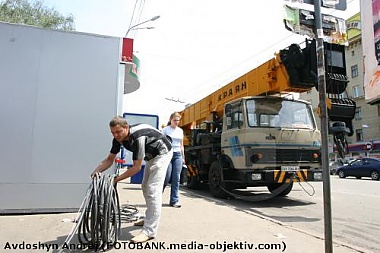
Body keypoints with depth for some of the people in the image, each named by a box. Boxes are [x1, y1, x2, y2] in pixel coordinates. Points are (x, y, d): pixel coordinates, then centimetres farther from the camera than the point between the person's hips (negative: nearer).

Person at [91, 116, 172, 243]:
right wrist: (97, 170, -24)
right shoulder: (118, 138, -12)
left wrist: (117, 179, -28)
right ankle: (150, 219, 33)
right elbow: (110, 159, -6)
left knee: (153, 190, -16)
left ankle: (149, 231, -13)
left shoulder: (138, 137, -36)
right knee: (145, 187, 17)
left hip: (162, 153, -9)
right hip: (151, 155, 10)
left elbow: (136, 167, -31)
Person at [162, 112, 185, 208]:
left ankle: (174, 200, 5)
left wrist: (183, 157, 14)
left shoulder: (180, 131, 14)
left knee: (176, 179, 0)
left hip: (178, 155, 4)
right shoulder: (165, 130, 1)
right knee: (167, 177, -5)